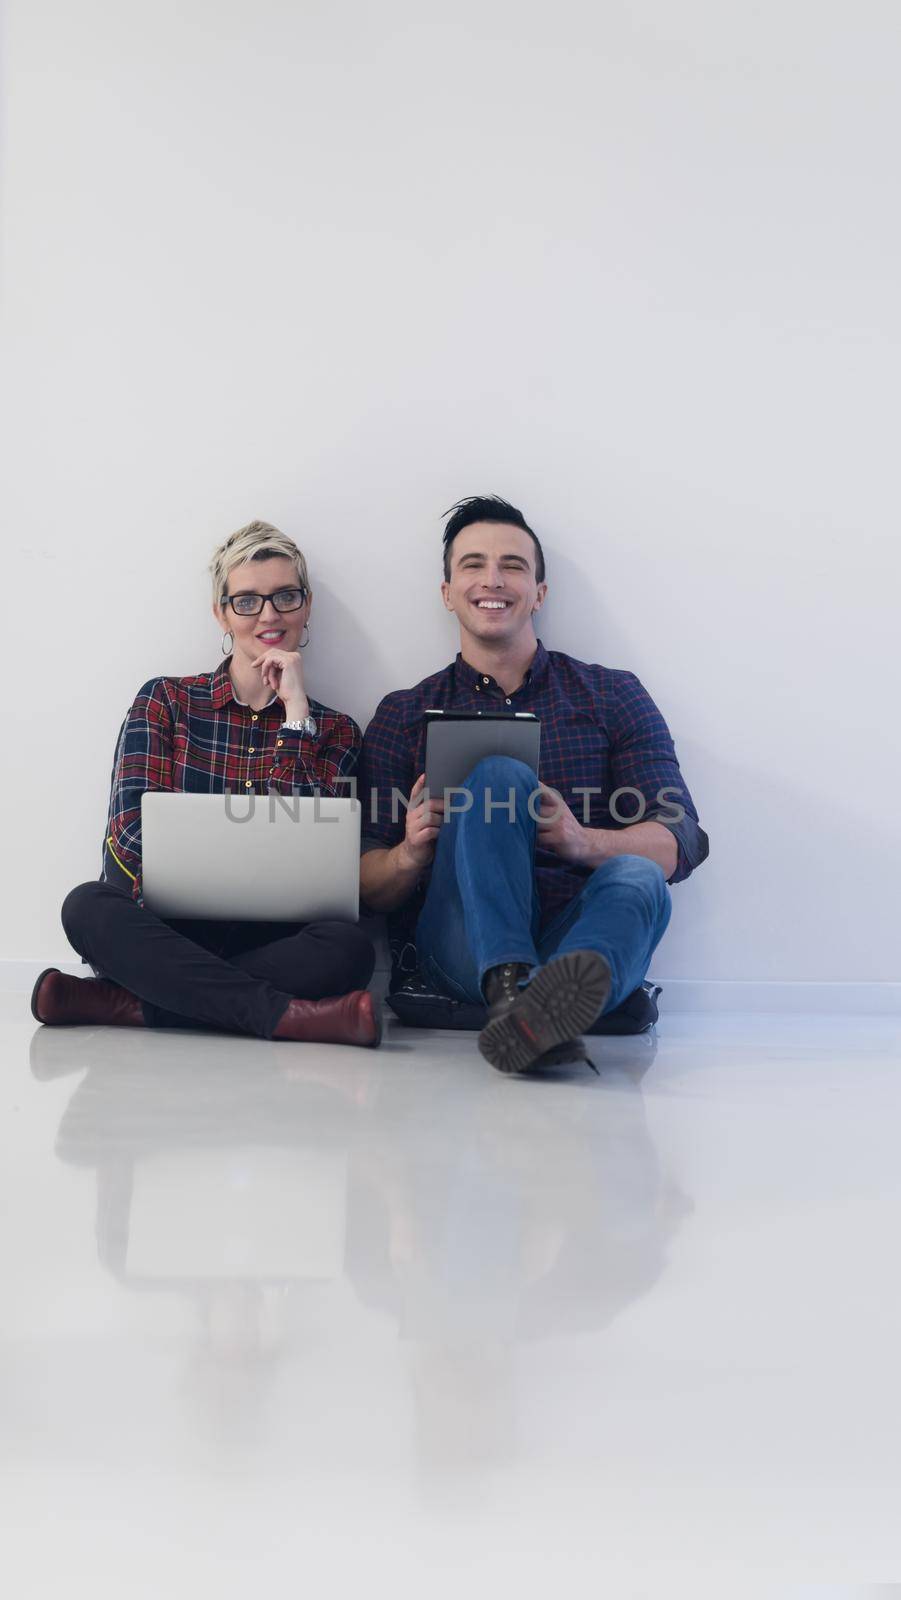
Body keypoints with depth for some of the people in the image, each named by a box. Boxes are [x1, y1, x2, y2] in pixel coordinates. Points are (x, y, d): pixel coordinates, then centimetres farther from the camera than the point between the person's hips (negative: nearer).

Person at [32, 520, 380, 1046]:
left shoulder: (335, 731, 11)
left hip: (265, 943, 1)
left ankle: (120, 1003, -25)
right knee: (89, 906, -31)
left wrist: (296, 715, -6)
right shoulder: (165, 701, 9)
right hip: (162, 932, 0)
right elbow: (132, 832, -4)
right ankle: (287, 1015, -33)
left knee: (348, 947, -31)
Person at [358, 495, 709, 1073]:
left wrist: (582, 841, -18)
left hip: (583, 937, 1)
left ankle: (542, 1006, -61)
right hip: (463, 950, -1)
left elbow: (682, 841, 3)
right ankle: (513, 987, -47)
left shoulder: (614, 696, 14)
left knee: (636, 878, -33)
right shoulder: (403, 715, 15)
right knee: (501, 776, -26)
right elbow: (368, 886, 9)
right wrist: (412, 852, -15)